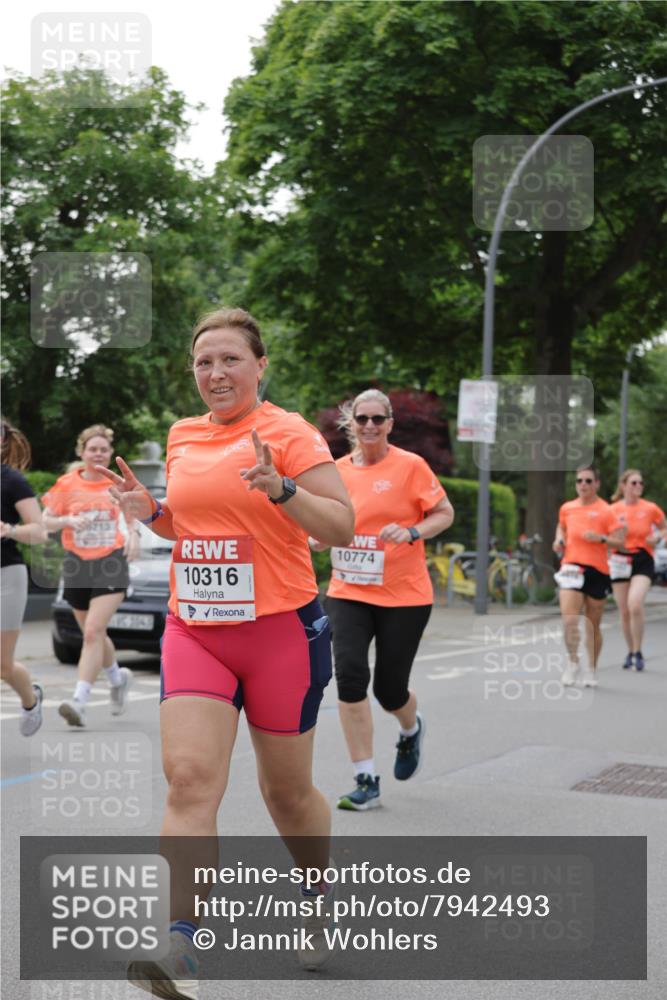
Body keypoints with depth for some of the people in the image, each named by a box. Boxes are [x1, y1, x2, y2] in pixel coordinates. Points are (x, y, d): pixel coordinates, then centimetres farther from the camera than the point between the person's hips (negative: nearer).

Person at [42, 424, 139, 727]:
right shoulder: (67, 484, 0)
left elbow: (132, 512, 19)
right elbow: (46, 521, 0)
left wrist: (133, 535, -1)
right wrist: (69, 520, -19)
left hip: (111, 564, -2)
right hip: (77, 565, 2)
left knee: (93, 632, -17)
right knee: (93, 634, 15)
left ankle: (79, 700, -22)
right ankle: (117, 677, 44)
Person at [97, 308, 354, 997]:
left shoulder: (289, 433, -7)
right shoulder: (182, 437, 10)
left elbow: (342, 527, -12)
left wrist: (282, 488, -27)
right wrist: (150, 512, 4)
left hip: (281, 630, -4)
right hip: (194, 631, 4)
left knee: (287, 790, 10)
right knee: (189, 779, -13)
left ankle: (319, 900, 37)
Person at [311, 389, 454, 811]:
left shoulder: (410, 466, -7)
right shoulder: (338, 469, 5)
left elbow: (445, 513, -1)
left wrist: (411, 532, -18)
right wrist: (320, 537, -3)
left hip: (404, 595, -3)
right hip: (348, 592, 3)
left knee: (389, 689, 2)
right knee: (349, 675, -14)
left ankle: (411, 729, 41)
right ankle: (367, 782, -4)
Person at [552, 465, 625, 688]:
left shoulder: (605, 511, -4)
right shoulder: (567, 508, 8)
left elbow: (620, 541, -7)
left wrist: (601, 538, -23)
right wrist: (559, 540, 9)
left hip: (597, 571, -2)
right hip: (571, 568, 2)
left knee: (593, 625, 7)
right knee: (569, 620, -16)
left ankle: (592, 670, 22)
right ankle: (572, 662, 4)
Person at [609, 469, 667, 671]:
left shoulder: (650, 508, 0)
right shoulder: (613, 510, 1)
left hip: (643, 560, -2)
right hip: (620, 561, 2)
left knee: (635, 605, -20)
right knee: (624, 611, 6)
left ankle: (638, 653, -8)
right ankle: (631, 652, 23)